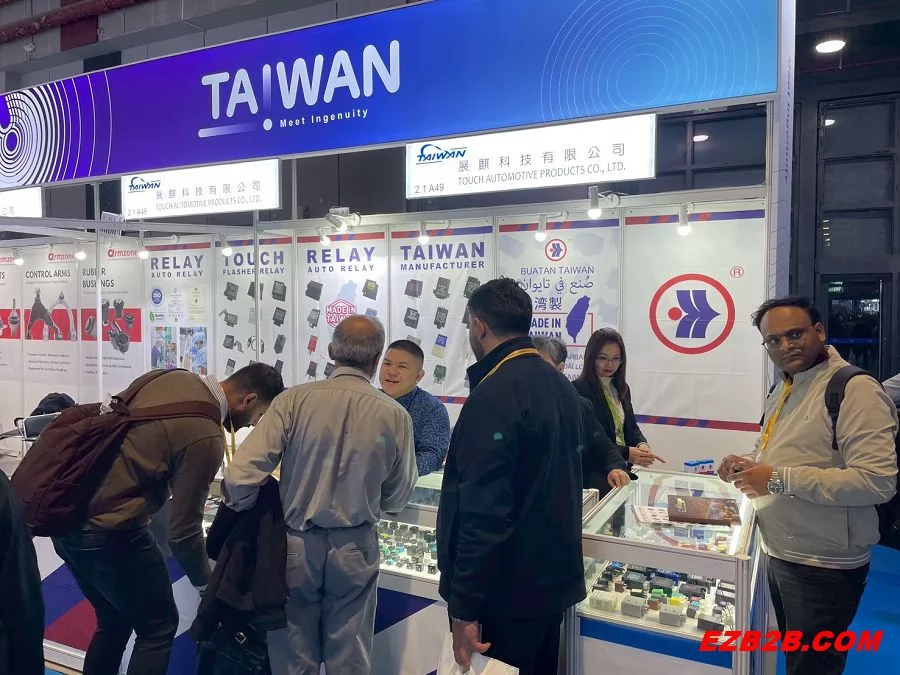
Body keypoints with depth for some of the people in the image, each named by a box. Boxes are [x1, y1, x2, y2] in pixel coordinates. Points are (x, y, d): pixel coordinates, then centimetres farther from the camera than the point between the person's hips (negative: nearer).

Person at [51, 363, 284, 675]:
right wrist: (205, 582, 3)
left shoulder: (174, 377, 1)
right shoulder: (206, 437, -22)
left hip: (66, 514, 9)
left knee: (114, 622, 24)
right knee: (158, 627, 10)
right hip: (108, 531, -9)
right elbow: (183, 530, -15)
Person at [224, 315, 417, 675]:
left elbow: (240, 475, -16)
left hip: (296, 544, 0)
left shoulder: (294, 399, -15)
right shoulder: (395, 415, -11)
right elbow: (397, 498, 1)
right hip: (356, 549, 1)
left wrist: (244, 515, 5)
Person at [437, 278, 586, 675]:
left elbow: (483, 514, -27)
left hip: (505, 593, -9)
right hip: (554, 579, 9)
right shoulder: (560, 385, 6)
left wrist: (464, 609, -21)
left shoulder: (493, 396, -23)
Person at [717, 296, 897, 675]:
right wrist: (750, 463, 0)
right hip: (780, 555, 8)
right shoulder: (782, 389, 8)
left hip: (822, 567, -8)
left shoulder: (855, 389, -19)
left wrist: (779, 479, -27)